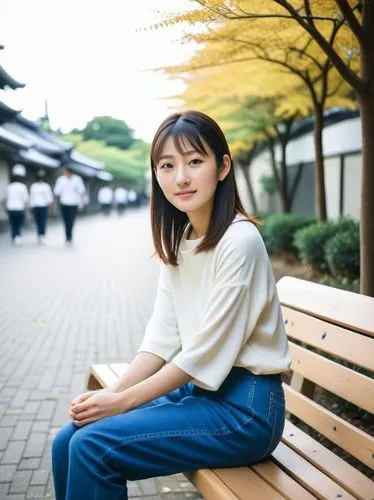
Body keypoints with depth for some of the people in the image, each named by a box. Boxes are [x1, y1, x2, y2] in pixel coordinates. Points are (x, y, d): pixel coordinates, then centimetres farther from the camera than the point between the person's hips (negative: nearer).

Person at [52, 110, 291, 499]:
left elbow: (206, 353, -18)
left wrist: (123, 401, -12)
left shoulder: (239, 240, -18)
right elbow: (162, 338, 5)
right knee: (68, 443, 0)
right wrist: (111, 392, -9)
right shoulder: (176, 240, 8)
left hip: (244, 406, -8)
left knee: (94, 448, -18)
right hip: (197, 389, 8)